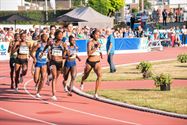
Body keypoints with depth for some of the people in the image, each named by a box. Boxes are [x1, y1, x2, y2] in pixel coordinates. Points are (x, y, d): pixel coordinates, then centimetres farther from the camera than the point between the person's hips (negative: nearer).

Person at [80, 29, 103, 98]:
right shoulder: (90, 43, -13)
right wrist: (96, 47, -28)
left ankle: (96, 93, -23)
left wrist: (100, 53, 7)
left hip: (97, 62, 3)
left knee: (99, 75, -25)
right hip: (89, 62, -3)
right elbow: (89, 53, -26)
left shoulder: (98, 43, 5)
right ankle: (82, 83, 60)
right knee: (86, 76, 21)